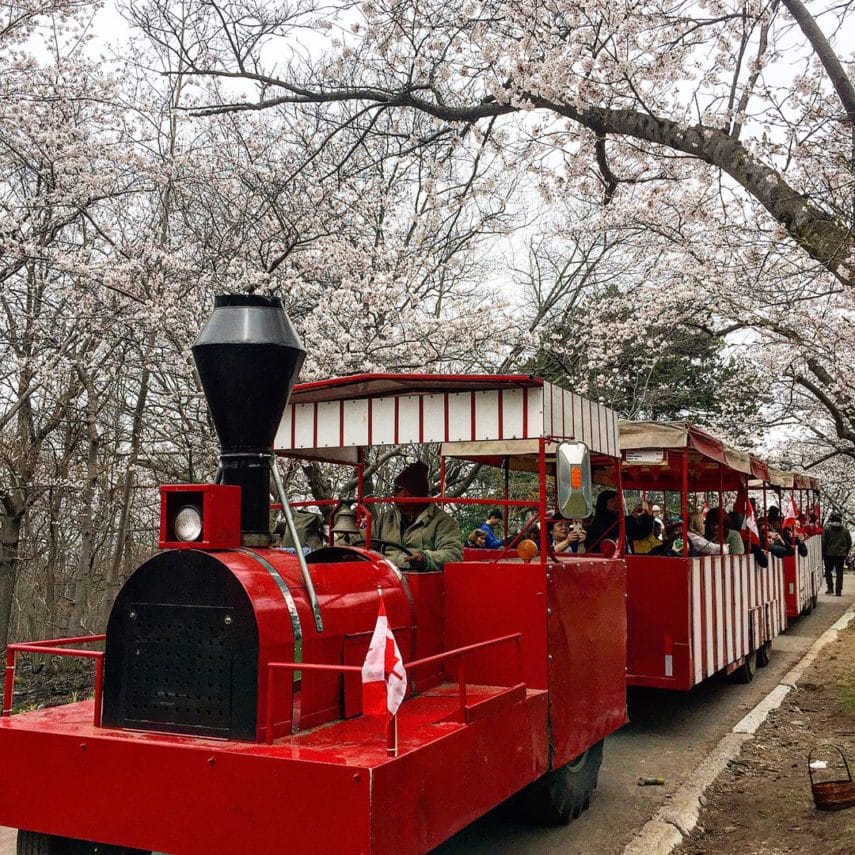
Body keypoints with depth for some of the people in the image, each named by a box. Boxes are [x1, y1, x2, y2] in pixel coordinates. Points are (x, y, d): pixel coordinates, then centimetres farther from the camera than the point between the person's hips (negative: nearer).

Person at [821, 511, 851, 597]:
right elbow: (849, 543, 8)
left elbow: (823, 542, -8)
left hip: (829, 554, -2)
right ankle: (838, 591, 3)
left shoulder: (826, 529, -6)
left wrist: (822, 554, 0)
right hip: (841, 554, 2)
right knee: (839, 573, 6)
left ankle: (830, 588, 6)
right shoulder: (845, 530, 3)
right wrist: (846, 553, 17)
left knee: (828, 571, 12)